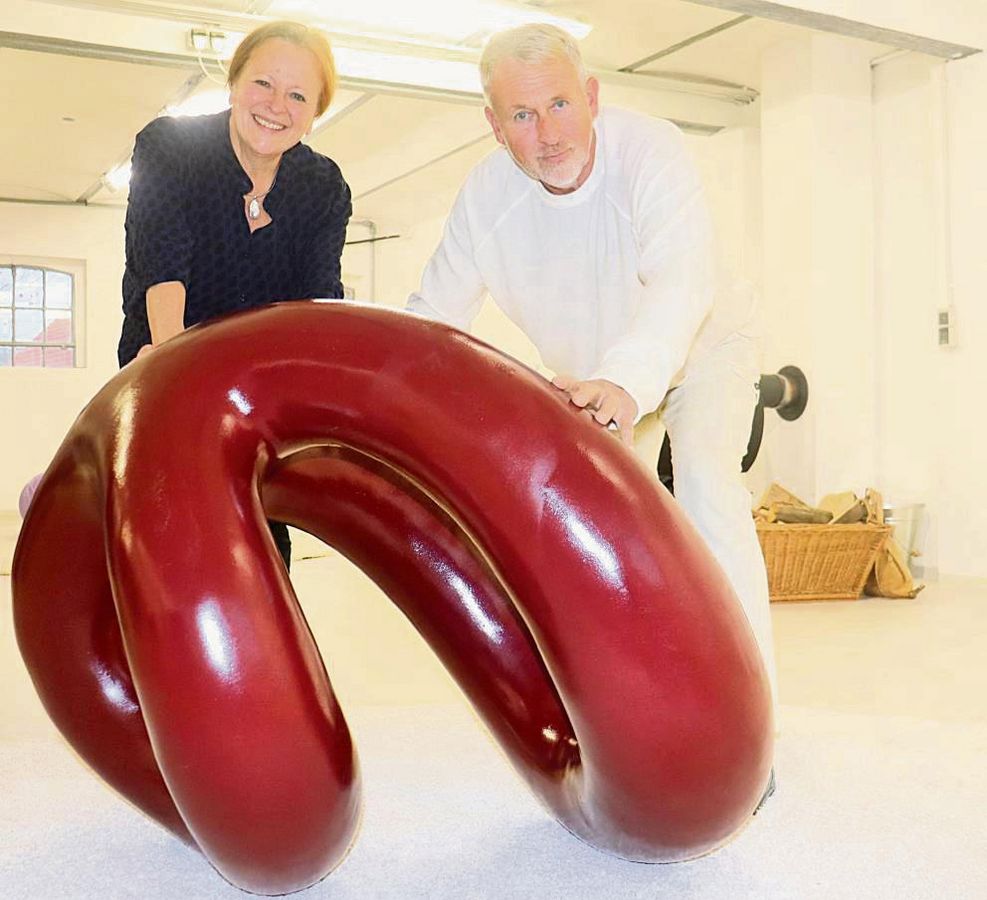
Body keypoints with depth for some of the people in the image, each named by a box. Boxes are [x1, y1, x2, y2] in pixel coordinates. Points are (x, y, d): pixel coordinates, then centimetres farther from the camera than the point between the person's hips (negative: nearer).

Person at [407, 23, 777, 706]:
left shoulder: (650, 151, -34)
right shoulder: (485, 195, -20)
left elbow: (681, 283, -49)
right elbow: (434, 314, -13)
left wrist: (623, 381, -67)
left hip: (702, 343, -5)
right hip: (591, 373, 5)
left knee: (706, 484, -27)